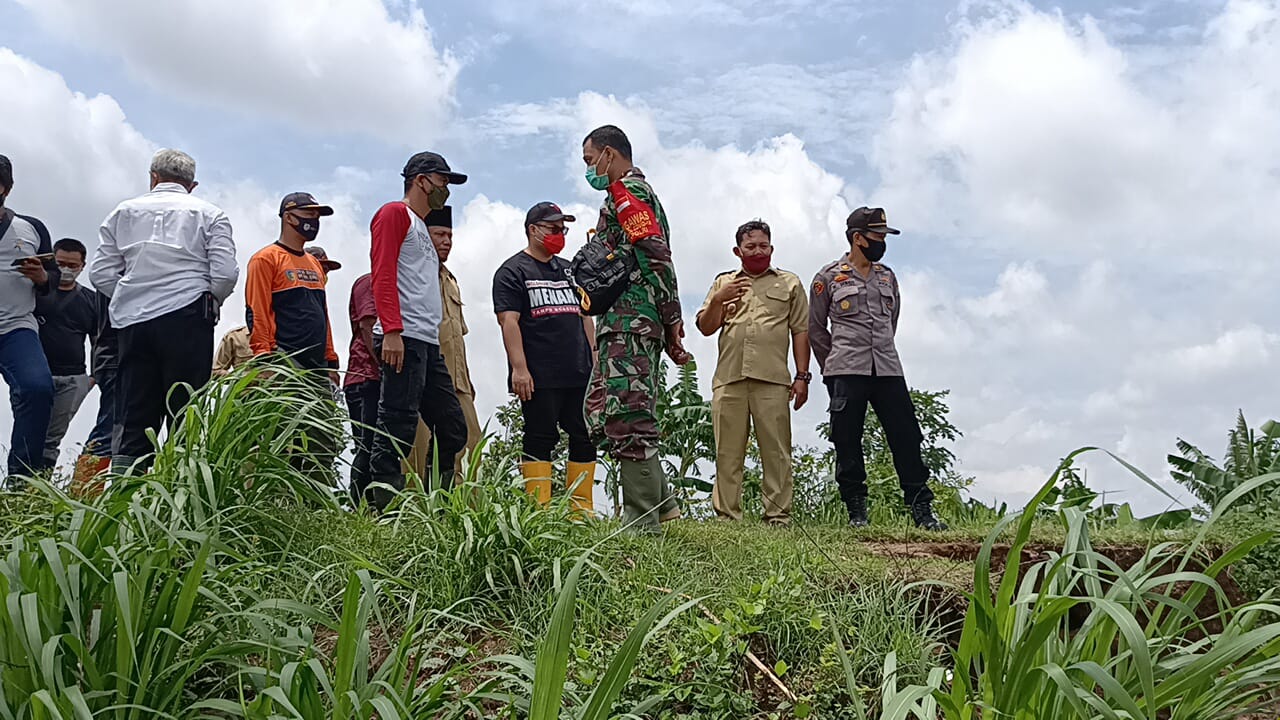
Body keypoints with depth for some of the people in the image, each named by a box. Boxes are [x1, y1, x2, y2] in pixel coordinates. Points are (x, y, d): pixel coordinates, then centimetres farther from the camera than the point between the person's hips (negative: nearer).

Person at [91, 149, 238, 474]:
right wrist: (210, 303, 15)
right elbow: (225, 274, -4)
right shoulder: (209, 215, 7)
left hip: (132, 320, 3)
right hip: (186, 317, -3)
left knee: (135, 418, 5)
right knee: (185, 414, -3)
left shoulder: (124, 212, 16)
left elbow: (101, 274, 9)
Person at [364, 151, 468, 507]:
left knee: (453, 430, 7)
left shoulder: (422, 228, 30)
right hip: (403, 339, -10)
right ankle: (382, 509, -10)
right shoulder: (395, 213, 2)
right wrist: (392, 331, -21)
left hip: (429, 344, 10)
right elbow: (382, 274, -11)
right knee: (397, 429, -12)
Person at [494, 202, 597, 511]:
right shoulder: (513, 271, 1)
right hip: (539, 377, -7)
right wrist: (519, 368, -17)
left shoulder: (569, 270, 22)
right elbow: (509, 321, -8)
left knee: (585, 438, 5)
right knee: (540, 439, -5)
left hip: (579, 374, 7)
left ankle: (581, 509, 12)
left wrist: (593, 359, 16)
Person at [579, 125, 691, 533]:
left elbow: (655, 255, -16)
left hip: (630, 320, -11)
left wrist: (671, 318, -17)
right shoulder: (638, 192, 28)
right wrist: (671, 320, 18)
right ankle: (661, 503, 15)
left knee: (625, 417, -11)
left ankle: (642, 520, -8)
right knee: (603, 414, 12)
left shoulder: (627, 190, -5)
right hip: (629, 322, 11)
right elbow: (655, 257, 24)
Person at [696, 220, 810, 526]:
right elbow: (705, 327, 15)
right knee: (727, 452, 1)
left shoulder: (789, 283, 16)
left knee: (776, 451, -4)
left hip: (772, 380, -2)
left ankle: (778, 517, -2)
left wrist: (802, 376, 2)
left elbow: (801, 331, 11)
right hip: (728, 378, 2)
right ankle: (726, 516, 5)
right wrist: (717, 300, -3)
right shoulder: (723, 283, 21)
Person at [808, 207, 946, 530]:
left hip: (887, 368, 4)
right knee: (848, 443, -1)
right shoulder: (828, 277, 4)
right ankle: (856, 512, 9)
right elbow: (816, 328, 9)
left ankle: (922, 510, 4)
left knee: (906, 437, -1)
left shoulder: (887, 276, 16)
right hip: (845, 371, -3)